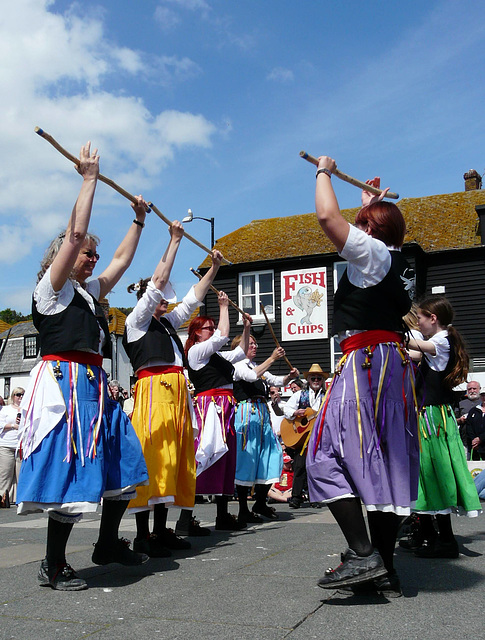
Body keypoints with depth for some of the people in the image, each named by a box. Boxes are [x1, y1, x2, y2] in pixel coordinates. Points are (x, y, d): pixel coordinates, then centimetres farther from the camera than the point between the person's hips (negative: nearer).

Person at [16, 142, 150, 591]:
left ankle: (108, 543, 25)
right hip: (64, 384, -9)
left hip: (94, 386, 9)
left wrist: (138, 221, 31)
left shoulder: (90, 292, 21)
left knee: (123, 464, 11)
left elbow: (121, 261, 30)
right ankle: (53, 567, 0)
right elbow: (75, 234, -11)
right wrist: (89, 179, -7)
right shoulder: (52, 288, -1)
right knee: (69, 471, -10)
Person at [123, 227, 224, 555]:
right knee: (153, 458, -13)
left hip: (177, 391, 9)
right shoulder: (137, 321, 3)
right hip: (153, 389, -9)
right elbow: (158, 281, -3)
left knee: (176, 459, 6)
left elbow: (194, 298, 30)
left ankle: (161, 530, 11)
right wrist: (175, 241, 0)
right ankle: (143, 535, -10)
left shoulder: (167, 322, 24)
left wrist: (214, 268, 26)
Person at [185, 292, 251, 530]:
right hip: (209, 406, -9)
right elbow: (223, 335, -16)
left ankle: (223, 516, 17)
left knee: (224, 460, 10)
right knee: (204, 460, -13)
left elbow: (240, 353, 33)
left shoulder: (215, 355, 21)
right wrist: (224, 306, -6)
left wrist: (246, 328, 27)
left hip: (225, 408, 9)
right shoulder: (196, 350, -5)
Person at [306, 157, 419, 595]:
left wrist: (325, 171, 5)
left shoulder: (371, 252, -5)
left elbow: (327, 215, -12)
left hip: (365, 362, -9)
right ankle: (385, 570, 10)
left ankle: (363, 553, -20)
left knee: (329, 456, -12)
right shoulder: (400, 262, 17)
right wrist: (375, 205, 47)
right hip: (397, 365, 9)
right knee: (385, 462, 7)